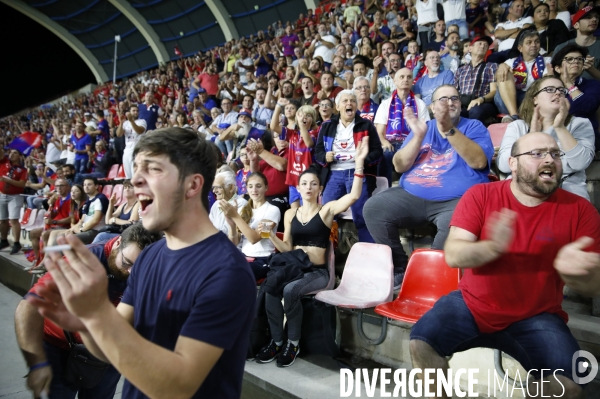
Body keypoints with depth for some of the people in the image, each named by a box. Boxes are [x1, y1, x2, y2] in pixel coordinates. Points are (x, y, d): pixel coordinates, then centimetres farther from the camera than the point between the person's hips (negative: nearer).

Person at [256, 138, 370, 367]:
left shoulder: (327, 209, 1)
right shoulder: (290, 213, 12)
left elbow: (354, 195, -16)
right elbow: (286, 248, 11)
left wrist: (359, 162, -23)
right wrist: (271, 236, -9)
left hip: (318, 272, -3)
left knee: (291, 290, -32)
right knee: (270, 287, -28)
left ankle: (293, 343, -10)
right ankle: (276, 341, -11)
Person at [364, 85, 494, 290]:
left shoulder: (474, 127, 8)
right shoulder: (422, 128, 17)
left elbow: (479, 162, -12)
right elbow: (399, 166, 6)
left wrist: (449, 129, -18)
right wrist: (418, 136, -8)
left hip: (456, 199, -3)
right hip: (411, 196, 4)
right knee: (372, 208, -17)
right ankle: (400, 269, -4)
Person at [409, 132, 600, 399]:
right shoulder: (480, 195, -6)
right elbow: (453, 255, -14)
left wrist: (572, 271, -29)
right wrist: (492, 248, -36)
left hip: (537, 318, 0)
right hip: (471, 305, 0)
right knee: (421, 342, -18)